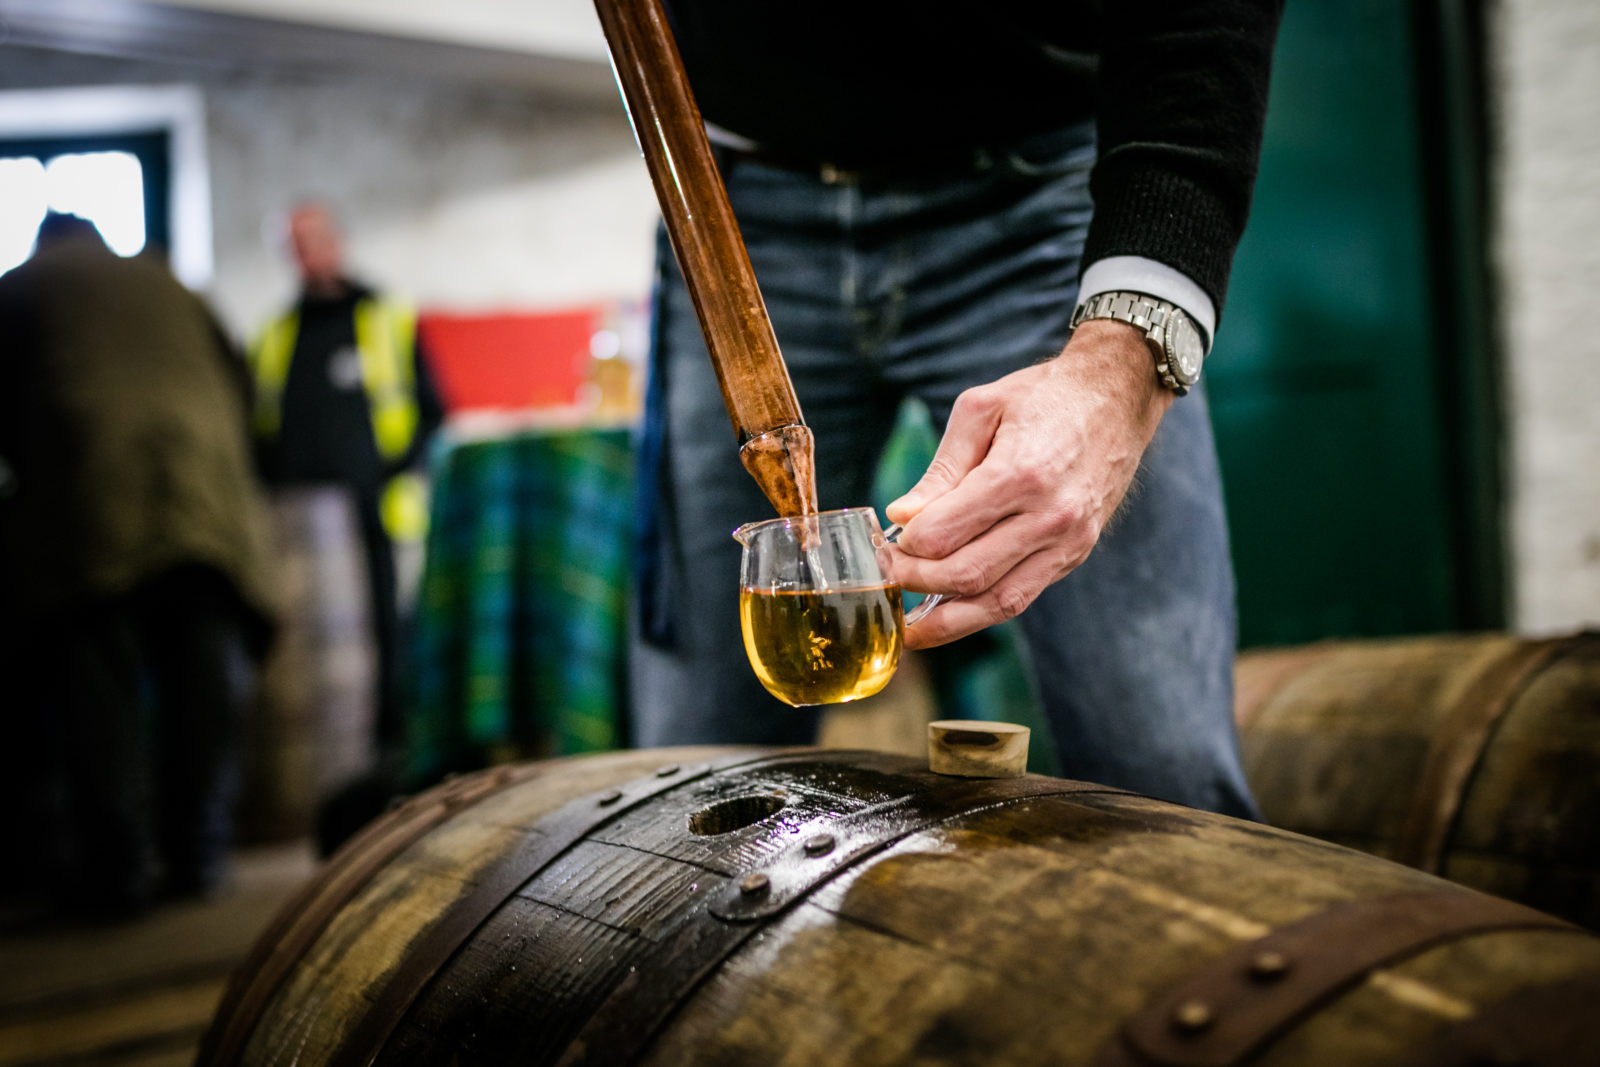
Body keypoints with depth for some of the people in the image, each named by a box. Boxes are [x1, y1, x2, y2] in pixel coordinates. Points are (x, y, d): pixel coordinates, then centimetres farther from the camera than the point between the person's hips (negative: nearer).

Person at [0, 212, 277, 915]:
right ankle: (197, 854, 8)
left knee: (94, 671, -1)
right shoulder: (163, 284, 30)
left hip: (88, 473, -3)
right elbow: (235, 379, 25)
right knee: (203, 667, 5)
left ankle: (116, 864, -4)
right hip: (205, 480, 3)